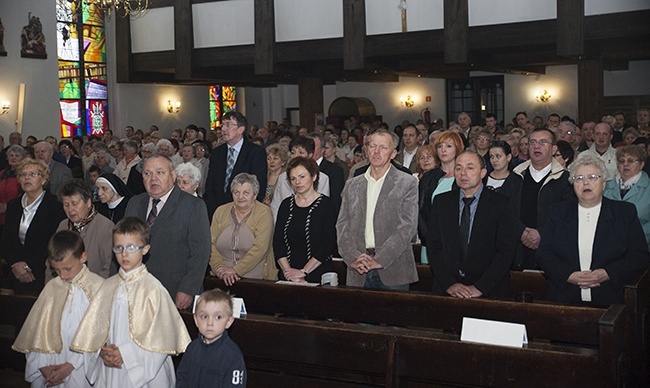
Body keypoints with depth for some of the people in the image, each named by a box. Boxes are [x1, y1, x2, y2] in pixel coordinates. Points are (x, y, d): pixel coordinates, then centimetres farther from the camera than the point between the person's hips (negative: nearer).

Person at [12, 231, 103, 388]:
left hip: (80, 370, -4)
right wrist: (42, 365, -5)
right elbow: (38, 329, 5)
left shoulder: (98, 287, -10)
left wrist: (71, 365, -13)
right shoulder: (52, 288, 4)